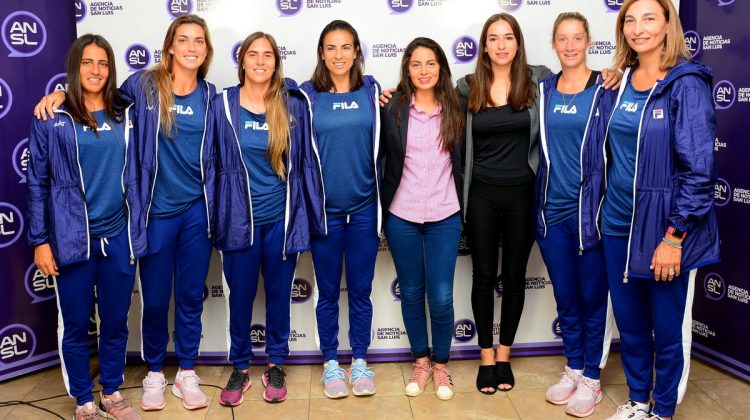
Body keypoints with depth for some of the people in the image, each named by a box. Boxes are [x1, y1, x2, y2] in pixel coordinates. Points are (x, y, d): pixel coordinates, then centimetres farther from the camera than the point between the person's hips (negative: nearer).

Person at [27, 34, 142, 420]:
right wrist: (40, 241, -5)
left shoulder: (125, 114, 5)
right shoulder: (52, 119, -4)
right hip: (72, 239, -3)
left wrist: (137, 229, 8)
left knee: (116, 321, 12)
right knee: (76, 324, 8)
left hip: (118, 236, 3)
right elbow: (37, 183, -2)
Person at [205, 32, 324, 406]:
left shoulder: (294, 105, -2)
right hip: (239, 218, 0)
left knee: (279, 294, 12)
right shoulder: (222, 105, -3)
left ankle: (275, 365, 30)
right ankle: (240, 367, 27)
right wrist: (213, 216, -1)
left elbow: (306, 161, 4)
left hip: (282, 218, 1)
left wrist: (309, 214, 3)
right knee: (240, 295, 9)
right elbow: (211, 163, 1)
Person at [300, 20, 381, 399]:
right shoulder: (307, 94, -1)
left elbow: (382, 143, 11)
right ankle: (331, 363, 24)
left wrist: (383, 198, 8)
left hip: (364, 206, 1)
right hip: (324, 207, -1)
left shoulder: (372, 90, 4)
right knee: (328, 290, 9)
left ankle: (359, 362, 25)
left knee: (361, 289, 10)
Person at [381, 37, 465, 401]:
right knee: (411, 293, 11)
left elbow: (462, 161, 9)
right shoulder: (392, 109, -2)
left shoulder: (455, 109, 2)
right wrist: (380, 209, 0)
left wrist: (463, 208, 7)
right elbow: (380, 159, 2)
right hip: (401, 216, 0)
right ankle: (421, 361, 30)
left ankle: (441, 364, 23)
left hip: (444, 217, 0)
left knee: (441, 297, 0)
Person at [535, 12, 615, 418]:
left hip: (590, 209, -3)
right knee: (565, 297, 13)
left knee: (593, 297, 6)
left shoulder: (605, 89, -4)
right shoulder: (544, 89, 7)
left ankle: (591, 378, 21)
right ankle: (573, 370, 30)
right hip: (551, 209, 4)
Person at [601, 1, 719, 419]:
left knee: (668, 328, 8)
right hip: (618, 224, 5)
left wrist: (674, 235, -17)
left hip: (663, 227, -5)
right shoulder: (620, 81, 6)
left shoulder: (687, 83, -11)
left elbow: (699, 168, -15)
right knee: (629, 321, 16)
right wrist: (605, 211, 9)